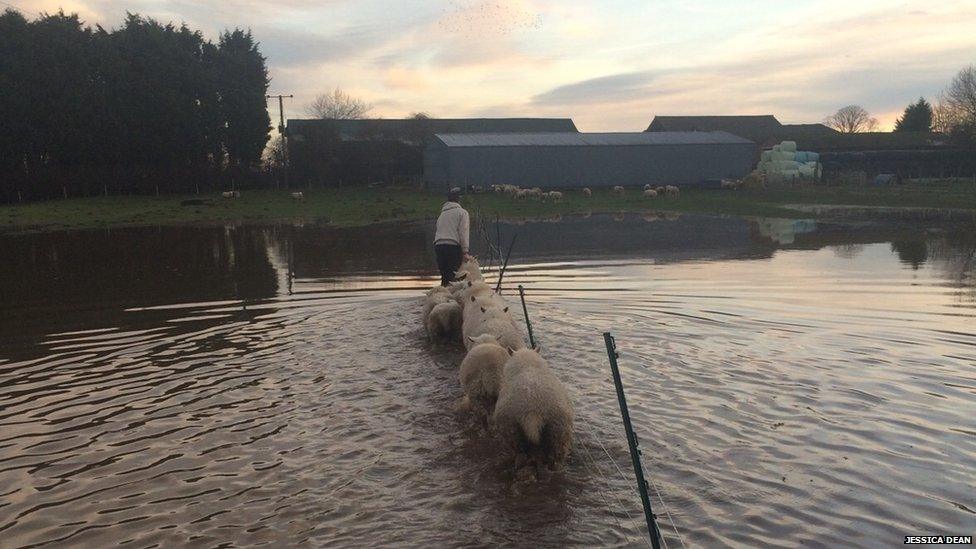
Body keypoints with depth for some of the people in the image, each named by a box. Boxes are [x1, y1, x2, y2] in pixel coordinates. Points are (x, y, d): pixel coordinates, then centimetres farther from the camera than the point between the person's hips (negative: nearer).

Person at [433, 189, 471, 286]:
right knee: (453, 277, -6)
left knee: (444, 275, 11)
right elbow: (463, 233, -3)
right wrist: (465, 252, -5)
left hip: (438, 245, 5)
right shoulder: (462, 212, 7)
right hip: (453, 246, -5)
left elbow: (437, 232, 17)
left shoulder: (442, 214, 26)